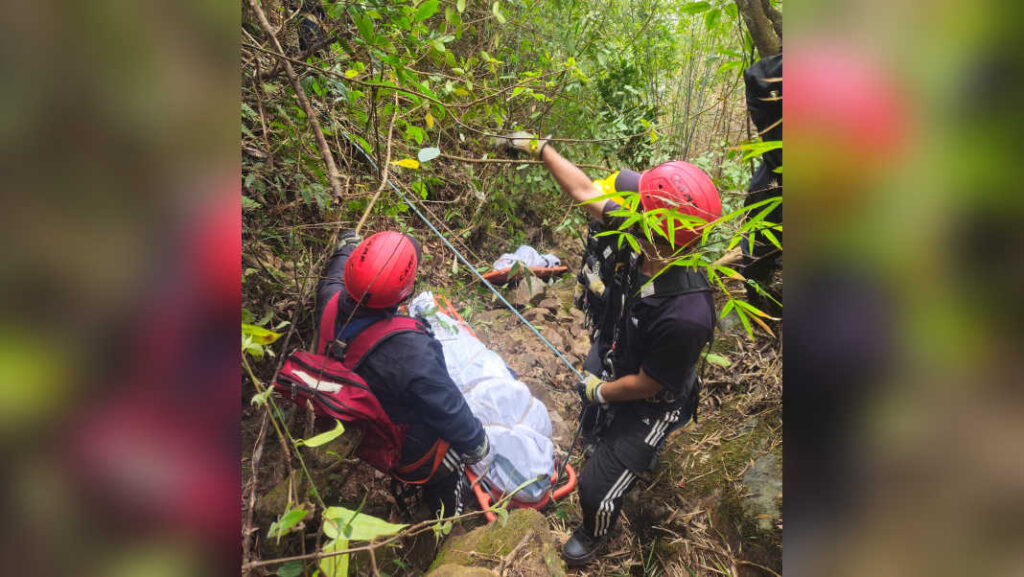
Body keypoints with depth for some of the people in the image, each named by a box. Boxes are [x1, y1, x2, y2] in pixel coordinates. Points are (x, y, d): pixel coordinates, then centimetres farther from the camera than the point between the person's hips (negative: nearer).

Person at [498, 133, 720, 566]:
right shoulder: (633, 237, -28)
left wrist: (600, 390, -11)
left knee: (597, 486, 8)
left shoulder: (686, 315, -44)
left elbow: (647, 385, -27)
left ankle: (595, 534, 46)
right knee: (593, 427, 36)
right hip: (607, 363, 7)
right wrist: (540, 148, -5)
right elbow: (586, 192, -11)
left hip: (647, 403, -7)